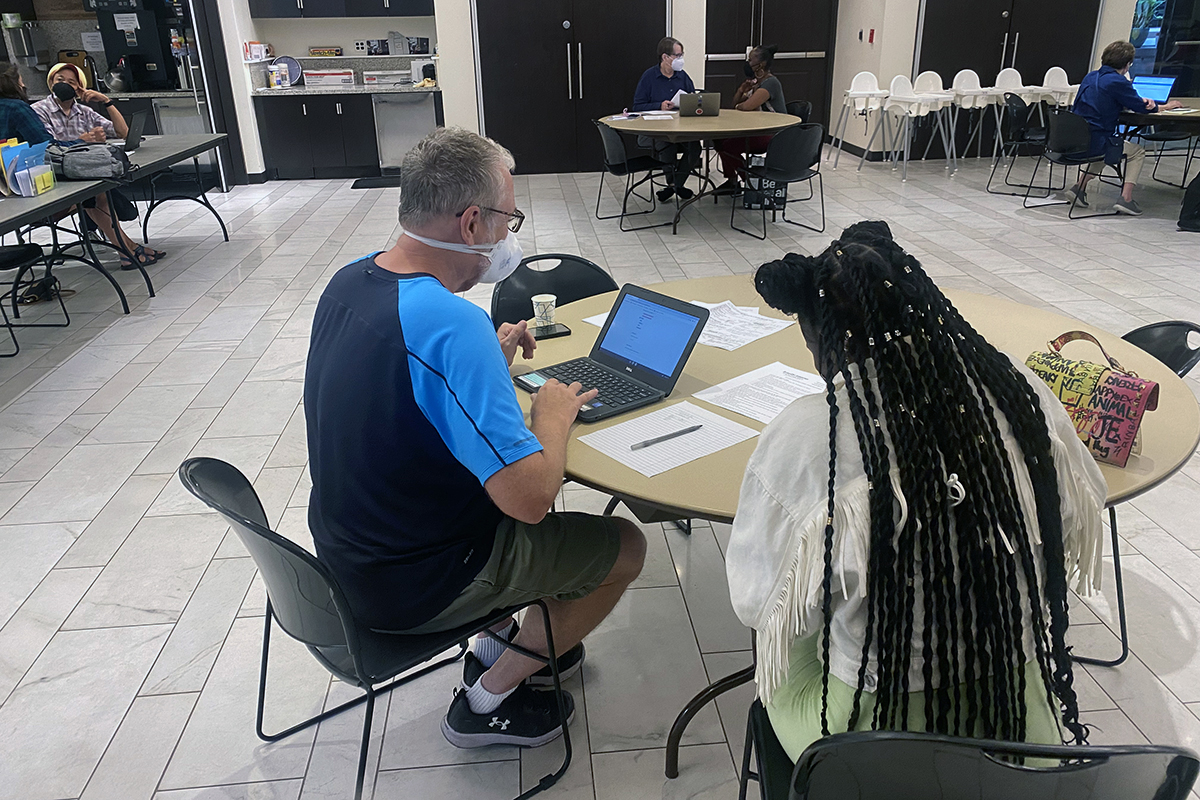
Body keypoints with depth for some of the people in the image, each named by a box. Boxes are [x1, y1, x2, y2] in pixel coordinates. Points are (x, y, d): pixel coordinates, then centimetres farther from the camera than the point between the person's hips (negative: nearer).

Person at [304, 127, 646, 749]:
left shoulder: (348, 282, -3)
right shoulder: (452, 323, -32)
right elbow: (530, 498, -32)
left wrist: (489, 361, 6)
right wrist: (553, 416, -13)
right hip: (413, 586, -8)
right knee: (624, 546, 6)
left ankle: (506, 640, 29)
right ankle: (489, 700, 15)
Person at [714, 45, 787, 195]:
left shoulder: (771, 83, -18)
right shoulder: (756, 81, 14)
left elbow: (747, 106, -30)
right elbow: (736, 103, 15)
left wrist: (739, 105, -7)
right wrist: (742, 90, -5)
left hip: (772, 137, -10)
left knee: (727, 145, -19)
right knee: (720, 139, -1)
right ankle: (731, 180, 5)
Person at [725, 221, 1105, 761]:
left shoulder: (805, 437, -26)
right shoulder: (1024, 395, -13)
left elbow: (754, 600, -13)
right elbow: (1083, 513, 6)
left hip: (874, 740, -4)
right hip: (1027, 723, 4)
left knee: (787, 630, 24)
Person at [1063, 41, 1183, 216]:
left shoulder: (1091, 77, 12)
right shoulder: (1117, 82, -11)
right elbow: (1140, 107, 0)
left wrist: (1141, 102, 13)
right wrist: (1165, 106, 19)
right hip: (1094, 141, -7)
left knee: (1107, 147, 37)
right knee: (1138, 152, 14)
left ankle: (1079, 186, 23)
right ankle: (1126, 198, 3)